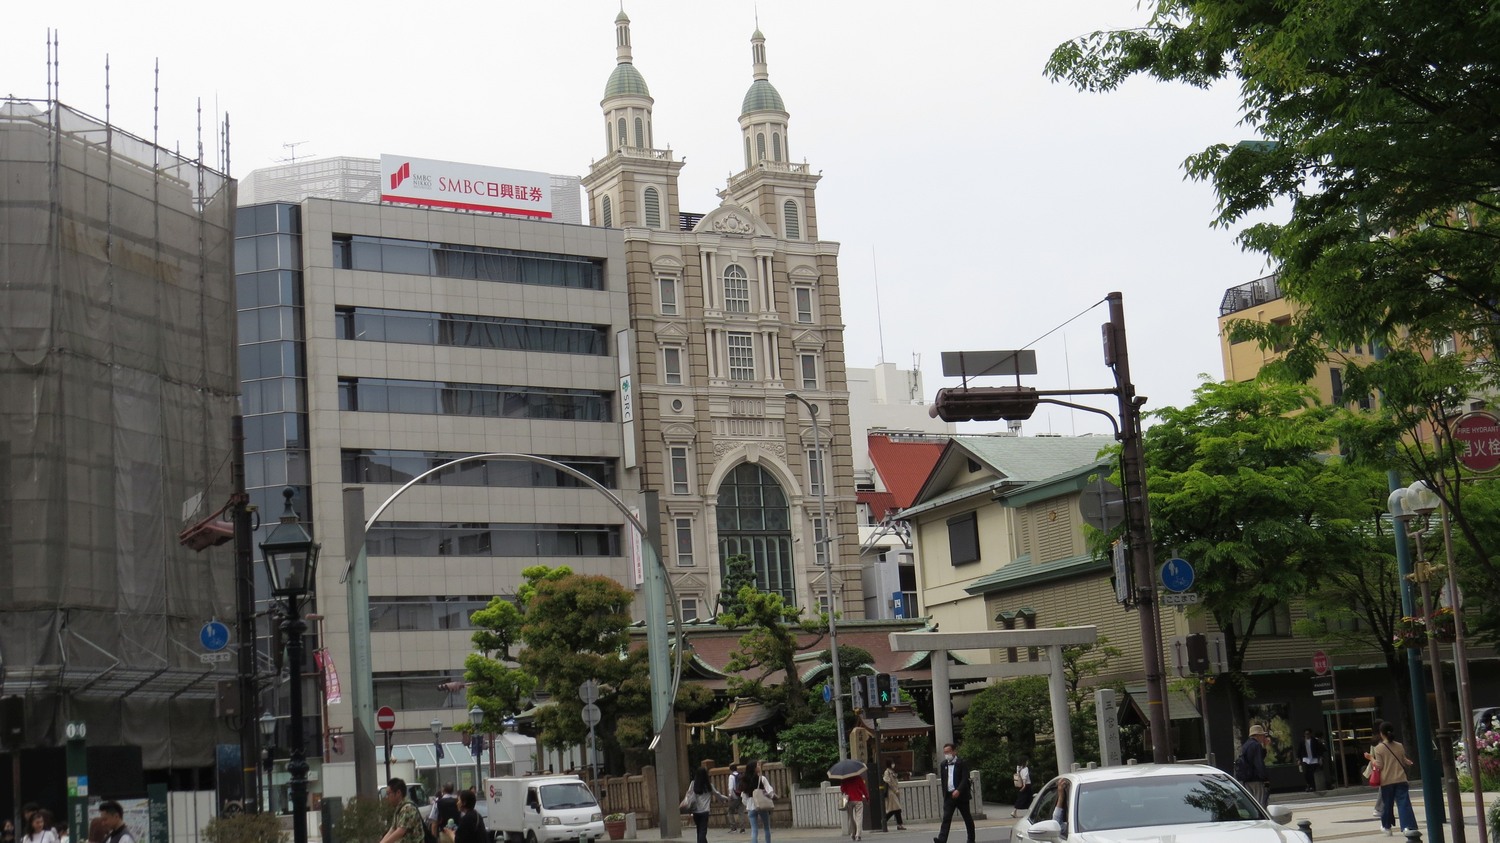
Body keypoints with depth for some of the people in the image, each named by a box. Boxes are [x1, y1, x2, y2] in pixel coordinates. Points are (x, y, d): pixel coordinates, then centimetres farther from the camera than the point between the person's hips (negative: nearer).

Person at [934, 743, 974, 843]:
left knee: (967, 818, 8)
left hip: (961, 795, -4)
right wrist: (944, 795, 11)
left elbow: (965, 779, -15)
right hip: (949, 796, 4)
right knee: (946, 818, -10)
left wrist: (958, 790, -28)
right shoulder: (943, 764, 11)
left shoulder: (962, 763, -6)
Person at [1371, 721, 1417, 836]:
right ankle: (1407, 826, -19)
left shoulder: (1378, 748, -6)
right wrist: (1408, 762, 36)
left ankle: (1387, 827, 26)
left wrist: (1371, 759, 6)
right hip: (1400, 780, 2)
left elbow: (1379, 766, -9)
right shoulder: (1399, 746, 4)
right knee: (1404, 803, -5)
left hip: (1386, 782, -1)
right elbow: (1404, 762, 14)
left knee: (1388, 805, 12)